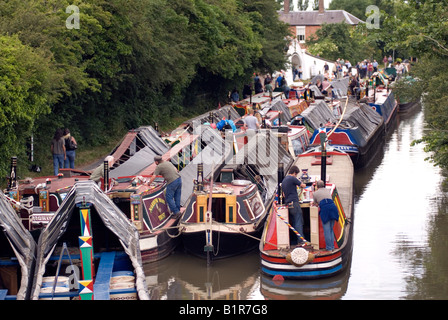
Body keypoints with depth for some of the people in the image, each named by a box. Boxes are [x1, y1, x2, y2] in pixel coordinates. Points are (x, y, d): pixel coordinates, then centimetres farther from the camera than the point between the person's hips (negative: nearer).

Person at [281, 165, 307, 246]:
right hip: (294, 202, -9)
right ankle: (300, 240, -13)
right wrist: (301, 185, 22)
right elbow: (303, 185, 0)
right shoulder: (292, 178, -8)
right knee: (299, 222, -9)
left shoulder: (284, 180, 20)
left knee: (293, 223, 9)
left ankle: (294, 241, 8)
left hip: (288, 203, 9)